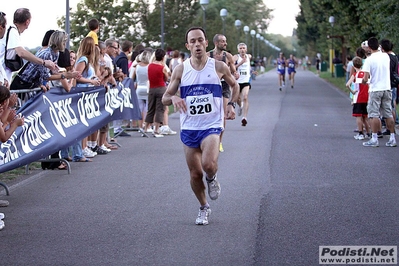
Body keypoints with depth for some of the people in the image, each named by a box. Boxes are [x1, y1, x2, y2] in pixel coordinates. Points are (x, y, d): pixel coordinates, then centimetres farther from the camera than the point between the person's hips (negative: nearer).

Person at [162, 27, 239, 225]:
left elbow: (234, 85, 18)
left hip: (211, 126, -2)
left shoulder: (219, 67, -2)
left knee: (208, 164, -27)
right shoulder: (181, 70, 0)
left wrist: (231, 105, 3)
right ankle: (204, 208, 30)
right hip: (188, 128, 2)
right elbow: (164, 98, 3)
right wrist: (173, 98, -19)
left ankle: (212, 178, 9)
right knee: (195, 174, 6)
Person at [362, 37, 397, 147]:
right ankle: (392, 138, 9)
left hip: (375, 90, -5)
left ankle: (374, 139, -4)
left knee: (374, 114, -1)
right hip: (387, 88, 5)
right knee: (388, 114, 9)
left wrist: (364, 81, 6)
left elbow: (365, 78, -15)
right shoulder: (386, 56, 2)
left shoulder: (369, 60, -13)